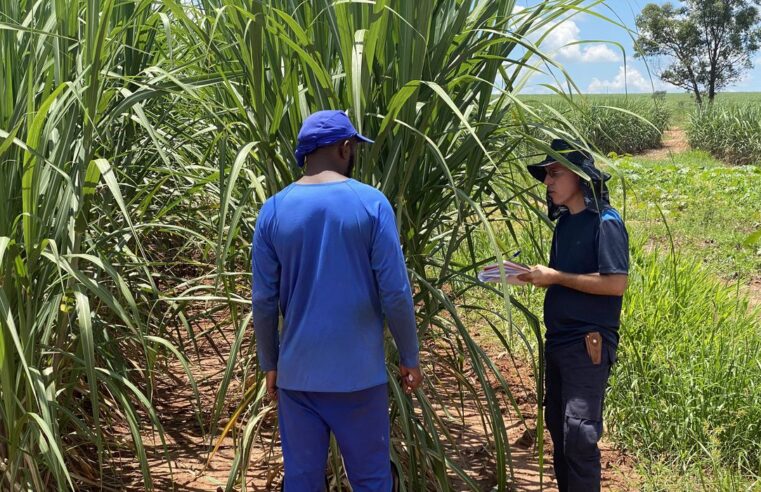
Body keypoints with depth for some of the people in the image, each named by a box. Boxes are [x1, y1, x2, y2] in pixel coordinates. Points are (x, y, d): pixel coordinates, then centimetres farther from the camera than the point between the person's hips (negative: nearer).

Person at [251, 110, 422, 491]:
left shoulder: (273, 210, -1)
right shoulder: (371, 203, -7)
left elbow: (263, 300, 0)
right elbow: (395, 292, -9)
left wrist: (269, 364, 12)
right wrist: (409, 357, 3)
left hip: (297, 371, 2)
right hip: (359, 370, -2)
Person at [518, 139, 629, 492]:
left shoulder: (605, 222, -12)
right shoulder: (565, 222, 12)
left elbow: (616, 283, -20)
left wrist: (554, 277, -17)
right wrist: (533, 275, 1)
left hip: (588, 344, -8)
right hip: (557, 340, 8)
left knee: (579, 433, -8)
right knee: (557, 426, 13)